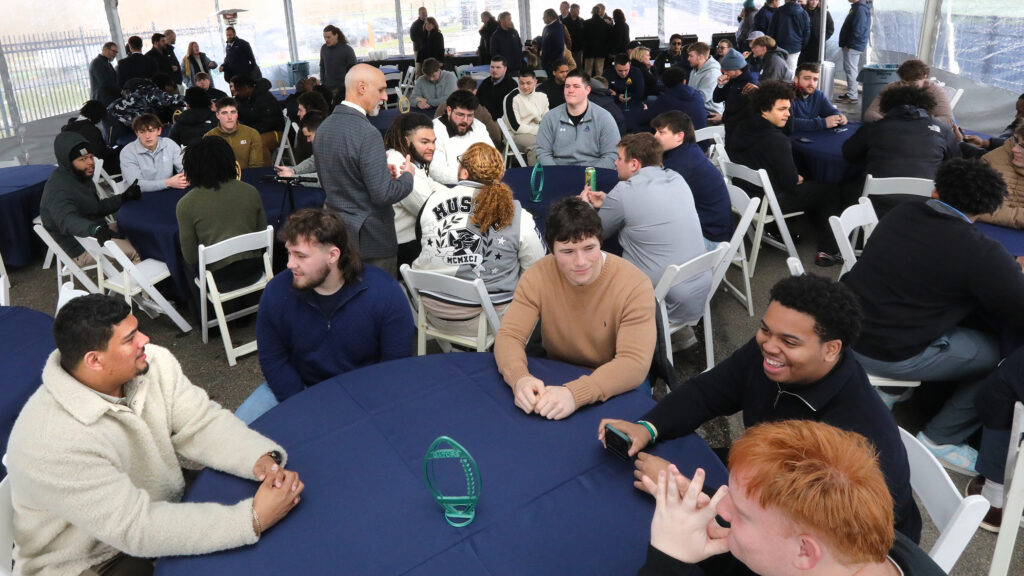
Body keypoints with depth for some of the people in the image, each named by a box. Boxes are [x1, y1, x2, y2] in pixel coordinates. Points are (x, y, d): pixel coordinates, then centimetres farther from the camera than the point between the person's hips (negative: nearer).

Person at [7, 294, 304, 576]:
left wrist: (262, 459, -29)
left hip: (164, 507, 6)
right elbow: (137, 530, -30)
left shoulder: (153, 363, -12)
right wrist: (254, 520, -34)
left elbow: (202, 424, -9)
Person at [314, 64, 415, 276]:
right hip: (370, 237, -8)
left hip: (336, 232, 9)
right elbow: (383, 194, -24)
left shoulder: (323, 127, 7)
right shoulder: (367, 133, -21)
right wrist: (407, 175, -4)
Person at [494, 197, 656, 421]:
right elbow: (509, 335, -12)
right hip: (554, 382, 4)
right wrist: (520, 378, -35)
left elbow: (635, 363, -26)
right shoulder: (537, 276, -9)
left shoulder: (635, 285, -19)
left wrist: (575, 393, -42)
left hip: (616, 393, -3)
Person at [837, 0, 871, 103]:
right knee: (849, 69, 16)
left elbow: (858, 30, -22)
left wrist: (849, 44, -19)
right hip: (853, 46, 10)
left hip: (853, 47, -10)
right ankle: (850, 93, 23)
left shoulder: (860, 9, -17)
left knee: (851, 70, -7)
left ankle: (852, 96, -4)